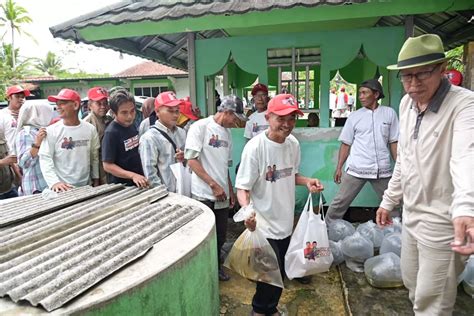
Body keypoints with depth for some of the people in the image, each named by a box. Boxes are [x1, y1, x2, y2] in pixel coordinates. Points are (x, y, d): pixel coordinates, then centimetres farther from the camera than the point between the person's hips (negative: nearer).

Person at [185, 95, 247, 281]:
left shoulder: (227, 132, 13)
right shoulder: (200, 127, -9)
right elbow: (191, 160, -14)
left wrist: (230, 190, 17)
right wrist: (213, 185, -15)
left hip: (222, 195, 7)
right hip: (204, 195, -6)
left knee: (221, 236, 14)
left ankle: (216, 268, 34)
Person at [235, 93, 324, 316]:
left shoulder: (293, 144, -1)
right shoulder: (255, 147, -22)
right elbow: (242, 188, -19)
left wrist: (307, 181, -5)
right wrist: (247, 210, -38)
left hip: (285, 222, 7)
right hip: (263, 225, -6)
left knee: (279, 273, 21)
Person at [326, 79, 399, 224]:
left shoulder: (389, 113, 6)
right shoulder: (354, 116, 5)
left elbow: (393, 142, 7)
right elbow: (346, 144, 5)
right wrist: (339, 167, 0)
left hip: (382, 169, 1)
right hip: (356, 169, -1)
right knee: (339, 202, 0)